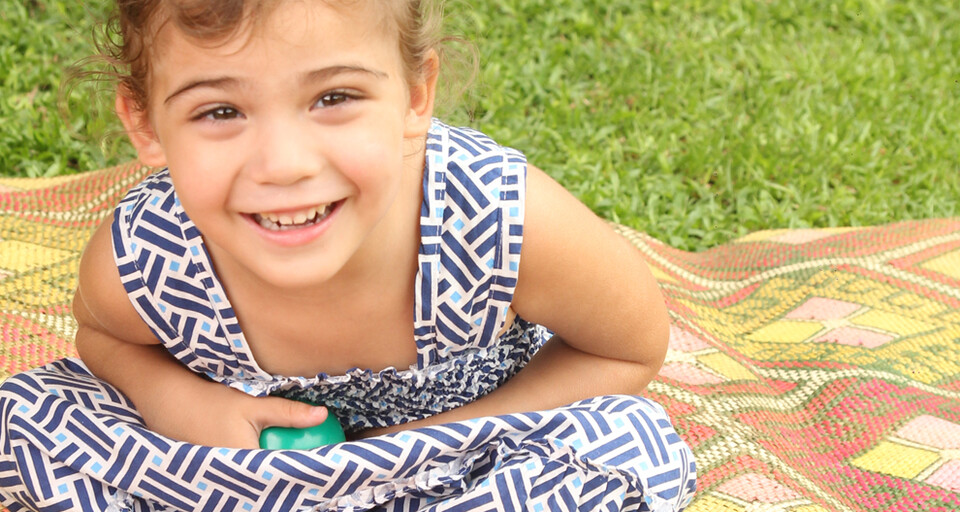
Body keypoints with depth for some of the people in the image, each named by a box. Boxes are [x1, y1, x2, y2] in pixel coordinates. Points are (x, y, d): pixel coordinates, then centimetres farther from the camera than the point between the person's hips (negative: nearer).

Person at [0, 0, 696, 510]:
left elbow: (632, 350, -16)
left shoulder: (515, 225, -37)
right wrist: (172, 397, -28)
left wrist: (425, 442, -25)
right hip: (257, 435, 1)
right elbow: (102, 331, -4)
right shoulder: (137, 260, -31)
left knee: (640, 444, -29)